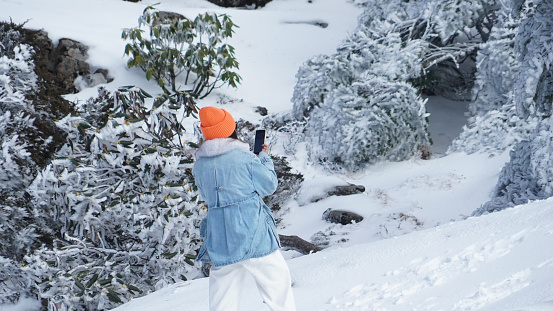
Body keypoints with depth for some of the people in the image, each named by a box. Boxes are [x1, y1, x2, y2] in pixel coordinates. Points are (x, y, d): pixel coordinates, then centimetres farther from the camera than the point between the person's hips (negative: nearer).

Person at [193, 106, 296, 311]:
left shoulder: (199, 165, 3)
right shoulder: (245, 158, -10)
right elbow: (269, 186, 0)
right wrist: (265, 158, 15)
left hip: (219, 239, 4)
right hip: (254, 236, -4)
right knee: (277, 280, 11)